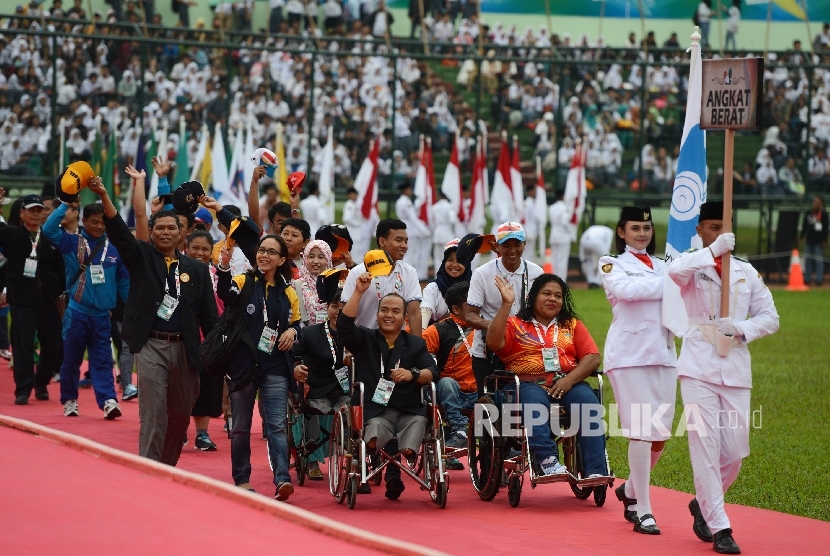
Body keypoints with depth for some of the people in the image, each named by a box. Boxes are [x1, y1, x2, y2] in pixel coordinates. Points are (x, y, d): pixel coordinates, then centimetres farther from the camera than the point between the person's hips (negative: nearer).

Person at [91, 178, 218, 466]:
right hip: (151, 346, -3)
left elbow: (209, 315, 8)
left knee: (181, 415, 11)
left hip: (185, 349, 3)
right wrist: (104, 197, -25)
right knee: (153, 416, -9)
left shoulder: (197, 269, 9)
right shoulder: (141, 257, 5)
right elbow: (118, 231, -10)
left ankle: (168, 471, 26)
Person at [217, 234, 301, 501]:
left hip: (275, 367, 1)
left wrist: (292, 331, -3)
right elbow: (226, 294, -23)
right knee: (241, 426, 6)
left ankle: (282, 479, -16)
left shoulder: (288, 293, 10)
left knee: (277, 425, -8)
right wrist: (224, 267, -42)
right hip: (243, 365, -1)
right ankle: (241, 481, 15)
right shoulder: (244, 281, 0)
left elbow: (296, 322, 21)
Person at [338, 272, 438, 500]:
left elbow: (432, 372, 3)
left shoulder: (416, 344, 20)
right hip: (376, 412, -1)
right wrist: (358, 292, -8)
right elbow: (344, 324, -2)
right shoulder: (365, 340, 18)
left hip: (409, 412, 1)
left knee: (409, 449, -31)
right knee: (374, 439, -37)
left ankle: (393, 471, -2)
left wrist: (413, 374, -19)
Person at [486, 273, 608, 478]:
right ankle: (548, 461, -48)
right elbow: (494, 343, -5)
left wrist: (569, 380, -9)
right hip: (529, 384, -2)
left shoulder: (572, 325, 23)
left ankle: (596, 471, -37)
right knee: (534, 403, -37)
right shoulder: (515, 325, 16)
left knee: (589, 403, -30)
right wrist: (507, 304, -9)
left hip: (567, 383, 2)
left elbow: (592, 358, 9)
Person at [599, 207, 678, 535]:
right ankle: (642, 511, -5)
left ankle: (631, 489, 29)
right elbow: (625, 289, -16)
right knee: (641, 431, -11)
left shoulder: (663, 266, 19)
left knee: (661, 433, 5)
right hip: (629, 355, -5)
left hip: (663, 354, 5)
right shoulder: (613, 264, 5)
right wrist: (668, 284, -11)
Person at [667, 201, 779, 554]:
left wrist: (743, 329, -7)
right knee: (706, 446, -9)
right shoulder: (693, 267, 1)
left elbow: (770, 317, 11)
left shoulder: (746, 272, 12)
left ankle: (703, 504, 28)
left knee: (735, 452, 2)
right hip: (699, 369, -4)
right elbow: (675, 271, -24)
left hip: (736, 369, 4)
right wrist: (713, 250, -26)